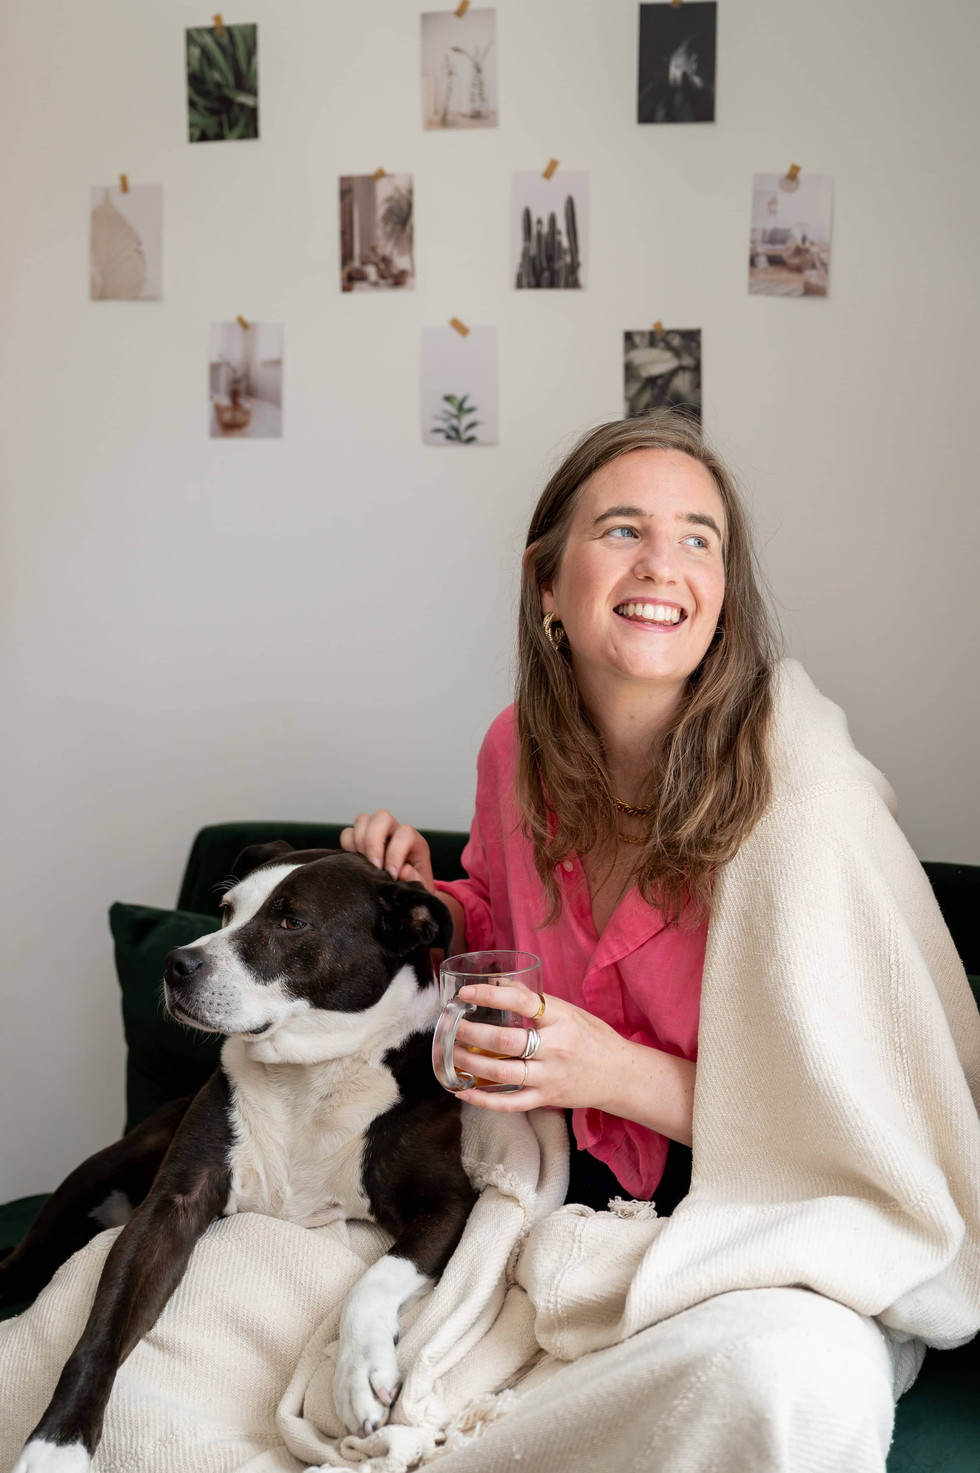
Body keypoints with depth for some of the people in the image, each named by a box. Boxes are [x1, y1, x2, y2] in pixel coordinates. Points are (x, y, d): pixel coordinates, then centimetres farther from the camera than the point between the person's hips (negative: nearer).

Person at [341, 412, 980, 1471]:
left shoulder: (806, 800, -20)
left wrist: (625, 1075, -27)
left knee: (793, 1380, -37)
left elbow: (855, 1125, -16)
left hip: (780, 1247, -4)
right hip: (578, 1198, 5)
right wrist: (422, 901, -2)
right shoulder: (517, 751, -2)